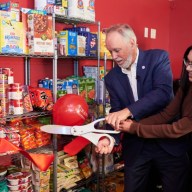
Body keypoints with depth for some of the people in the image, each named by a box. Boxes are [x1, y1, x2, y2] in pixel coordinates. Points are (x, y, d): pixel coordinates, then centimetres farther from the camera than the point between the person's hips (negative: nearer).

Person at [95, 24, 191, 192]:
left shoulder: (158, 57, -8)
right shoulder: (111, 77, 3)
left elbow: (163, 92, -23)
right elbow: (116, 112, 0)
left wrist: (128, 110, -32)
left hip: (169, 141, -3)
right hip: (136, 147, 3)